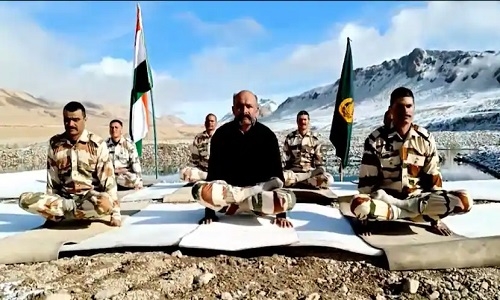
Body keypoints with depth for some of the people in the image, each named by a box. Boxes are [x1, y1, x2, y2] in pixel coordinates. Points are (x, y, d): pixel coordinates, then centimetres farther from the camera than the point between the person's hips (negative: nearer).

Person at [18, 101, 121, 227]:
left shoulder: (97, 144, -9)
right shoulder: (54, 143, 2)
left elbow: (108, 178, -11)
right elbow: (52, 179, 8)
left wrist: (115, 213, -14)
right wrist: (49, 204, 5)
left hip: (90, 198, -2)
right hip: (64, 198, 2)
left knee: (105, 204, -37)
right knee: (25, 200, -20)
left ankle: (58, 214, -10)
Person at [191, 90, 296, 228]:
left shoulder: (267, 135, -6)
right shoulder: (222, 134, -5)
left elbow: (276, 172, -6)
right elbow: (213, 171, -4)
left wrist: (281, 214, -12)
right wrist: (209, 213, -8)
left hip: (260, 189, 0)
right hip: (227, 189, 0)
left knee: (289, 199, -31)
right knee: (199, 190, -32)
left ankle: (234, 203, -19)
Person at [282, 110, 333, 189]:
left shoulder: (314, 138, 7)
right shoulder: (290, 138, 6)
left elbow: (319, 159, 7)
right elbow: (284, 158, 6)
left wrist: (322, 173, -8)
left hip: (310, 172, 2)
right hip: (293, 171, -2)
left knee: (329, 179, -29)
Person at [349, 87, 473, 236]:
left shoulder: (426, 139, -1)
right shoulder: (376, 140, -8)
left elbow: (433, 178, 4)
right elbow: (367, 179, -7)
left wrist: (436, 217, 1)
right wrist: (364, 216, -9)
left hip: (417, 198, 3)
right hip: (384, 199, -3)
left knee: (464, 200, -20)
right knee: (358, 204, -36)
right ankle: (418, 212, -18)